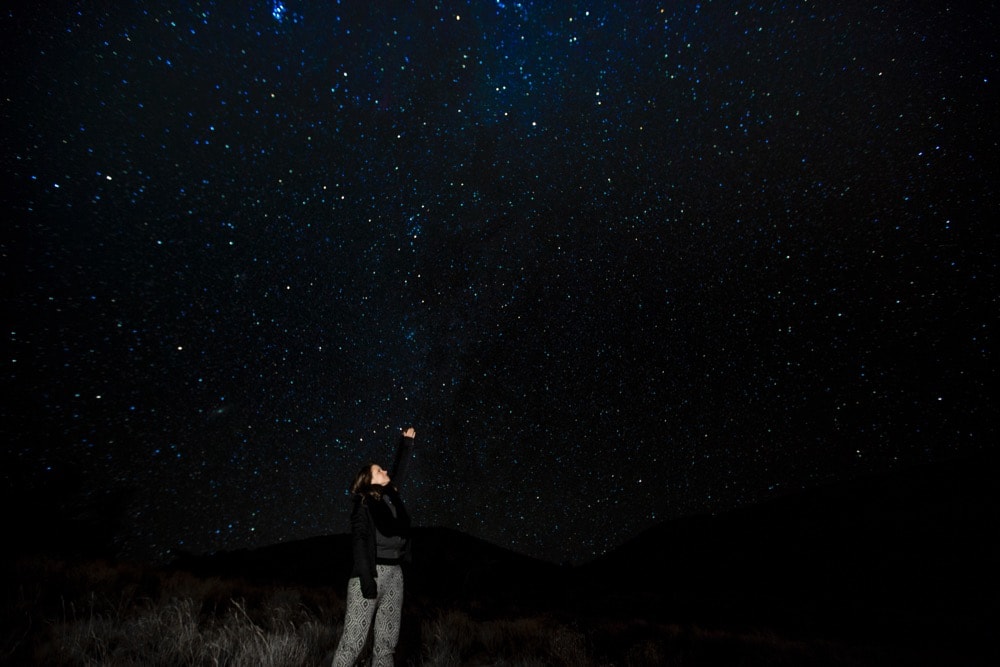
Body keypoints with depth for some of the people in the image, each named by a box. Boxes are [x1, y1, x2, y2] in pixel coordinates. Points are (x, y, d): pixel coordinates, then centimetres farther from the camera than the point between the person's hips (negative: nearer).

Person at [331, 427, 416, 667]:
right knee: (354, 639, -8)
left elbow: (399, 472, 29)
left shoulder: (391, 498, 13)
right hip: (371, 573, -7)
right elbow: (359, 541, -11)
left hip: (394, 574, 7)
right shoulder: (364, 504, -3)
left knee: (387, 641, 5)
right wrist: (366, 577, -20)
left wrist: (406, 444, 31)